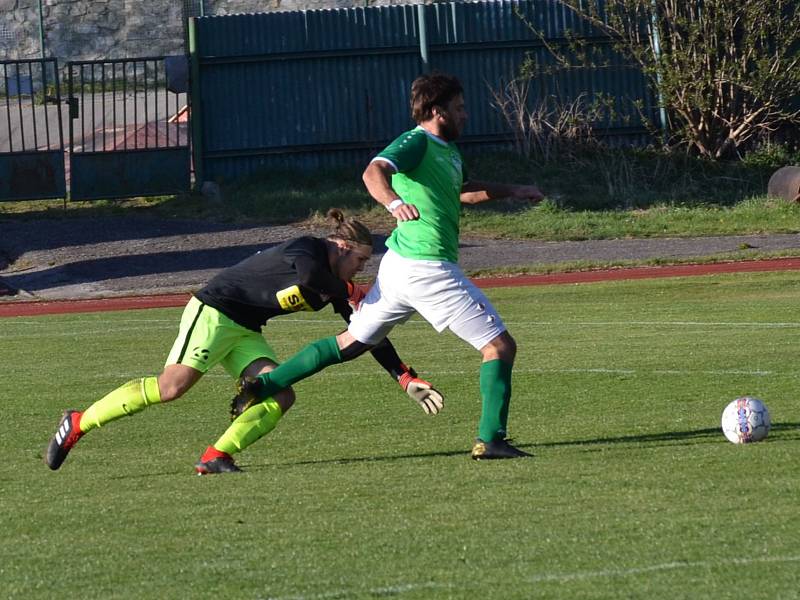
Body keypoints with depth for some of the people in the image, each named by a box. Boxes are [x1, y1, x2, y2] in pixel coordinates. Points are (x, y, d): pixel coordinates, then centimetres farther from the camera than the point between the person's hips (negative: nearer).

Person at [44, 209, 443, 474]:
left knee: (281, 396, -13)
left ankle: (216, 456, -20)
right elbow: (308, 274, -33)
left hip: (245, 332, 9)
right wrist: (350, 293, -15)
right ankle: (78, 424, -16)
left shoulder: (336, 287, 12)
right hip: (213, 310, -9)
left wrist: (406, 378, 15)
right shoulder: (306, 249, -13)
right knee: (172, 385, -24)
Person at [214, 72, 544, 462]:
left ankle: (260, 386, 19)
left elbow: (460, 191, 37)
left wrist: (511, 192, 36)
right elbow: (374, 172, -32)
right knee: (500, 347, -5)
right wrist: (394, 202, -51)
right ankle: (491, 440, -7)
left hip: (399, 266, 10)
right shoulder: (416, 143, -13)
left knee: (350, 343, 19)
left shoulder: (448, 151, 16)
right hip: (428, 269, -10)